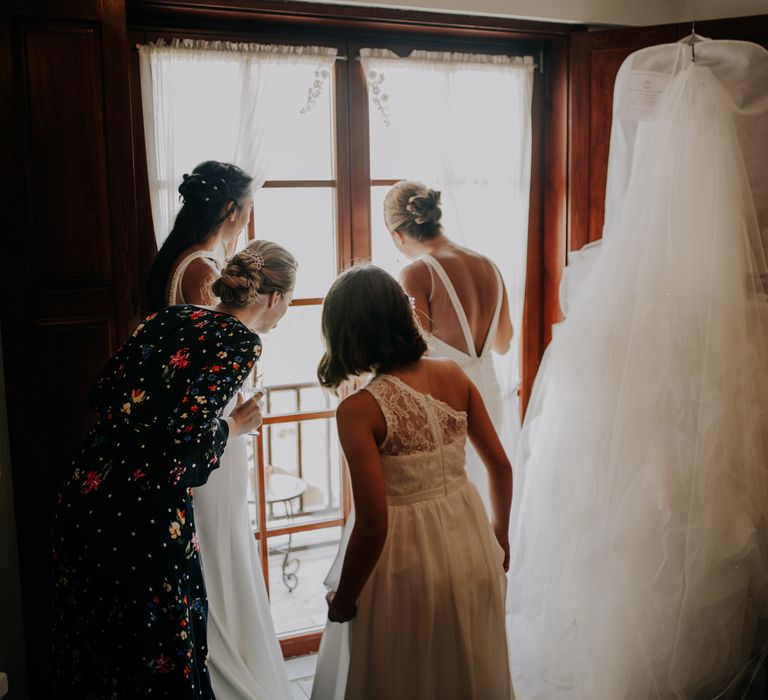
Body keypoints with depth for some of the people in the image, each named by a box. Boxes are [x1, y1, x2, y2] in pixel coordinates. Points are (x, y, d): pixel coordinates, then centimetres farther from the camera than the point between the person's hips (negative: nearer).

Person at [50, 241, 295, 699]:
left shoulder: (170, 317, 10)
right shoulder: (241, 342, -9)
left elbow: (106, 391, 13)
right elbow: (189, 437, -19)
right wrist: (234, 425, -1)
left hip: (85, 495, 7)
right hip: (146, 513, -7)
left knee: (93, 648, 23)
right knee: (158, 654, 12)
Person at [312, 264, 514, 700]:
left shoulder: (359, 410, -21)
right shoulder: (454, 376, -6)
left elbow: (374, 523, -21)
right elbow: (501, 466, 1)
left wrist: (343, 602, -5)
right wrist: (500, 535, 18)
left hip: (409, 557, -5)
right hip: (472, 544, 5)